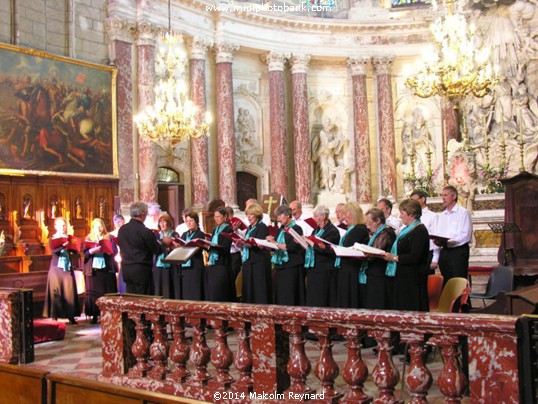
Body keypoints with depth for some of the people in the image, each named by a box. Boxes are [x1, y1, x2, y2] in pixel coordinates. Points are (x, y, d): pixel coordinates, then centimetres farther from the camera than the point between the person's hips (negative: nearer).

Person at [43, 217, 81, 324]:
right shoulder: (53, 238, 2)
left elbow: (75, 251, 2)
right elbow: (53, 250, -16)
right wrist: (63, 245, -32)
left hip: (68, 268, 2)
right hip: (56, 268, -2)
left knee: (69, 291, 0)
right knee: (55, 292, -2)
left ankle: (71, 316, 3)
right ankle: (54, 315, 3)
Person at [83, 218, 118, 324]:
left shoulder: (109, 237, 9)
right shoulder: (88, 238, 10)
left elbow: (115, 251, -1)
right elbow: (85, 252, -1)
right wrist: (94, 250, -20)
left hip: (107, 268, 0)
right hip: (93, 269, 0)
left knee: (107, 292, -2)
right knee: (93, 292, -1)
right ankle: (94, 315, 5)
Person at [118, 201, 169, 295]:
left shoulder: (121, 229, 4)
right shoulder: (145, 231, -16)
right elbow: (157, 251, -8)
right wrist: (164, 242, 13)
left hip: (126, 269, 6)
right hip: (142, 270, -6)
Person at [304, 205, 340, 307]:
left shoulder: (332, 231, -11)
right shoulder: (317, 229, 16)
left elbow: (325, 249, -20)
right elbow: (309, 245, 21)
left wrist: (309, 241, -15)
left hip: (323, 271, -8)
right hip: (312, 268, 8)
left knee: (320, 301, -4)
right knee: (311, 300, 11)